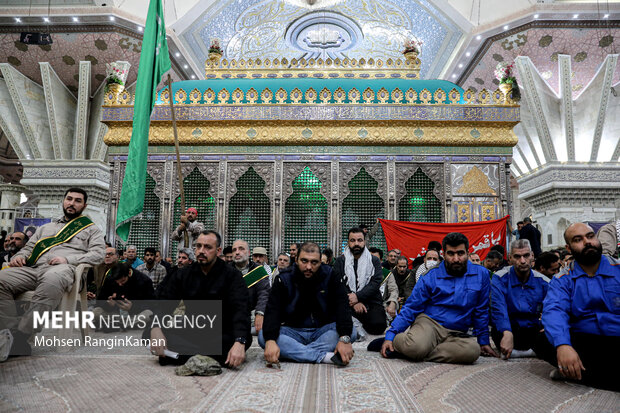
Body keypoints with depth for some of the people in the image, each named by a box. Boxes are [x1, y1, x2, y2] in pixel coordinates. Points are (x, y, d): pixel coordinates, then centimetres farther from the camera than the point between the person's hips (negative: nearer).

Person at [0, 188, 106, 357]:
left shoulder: (91, 229, 20)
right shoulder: (46, 227, 35)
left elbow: (99, 253, 4)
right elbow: (29, 248, 30)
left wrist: (68, 259, -9)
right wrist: (19, 256, 5)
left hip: (64, 269, -5)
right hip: (35, 269, 5)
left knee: (52, 279, -42)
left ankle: (22, 334, -37)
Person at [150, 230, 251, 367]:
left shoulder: (232, 275, -5)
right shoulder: (182, 275, 7)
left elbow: (241, 309, -18)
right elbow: (163, 304, -1)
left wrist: (239, 342, -37)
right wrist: (155, 329, -24)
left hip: (222, 335, -3)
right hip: (190, 333, 3)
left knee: (246, 338, -33)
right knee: (149, 333, -21)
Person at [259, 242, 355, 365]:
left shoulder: (329, 276, -6)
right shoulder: (284, 279, -6)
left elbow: (342, 307, -15)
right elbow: (272, 310, -17)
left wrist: (345, 339, -33)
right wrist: (270, 341, -36)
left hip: (323, 330, 0)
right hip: (293, 331, 0)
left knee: (351, 331, -28)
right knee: (263, 336, -28)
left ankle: (294, 353, -28)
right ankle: (324, 356, -35)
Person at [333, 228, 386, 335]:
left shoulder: (374, 261, 9)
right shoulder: (340, 261, 8)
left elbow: (376, 282, -4)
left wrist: (357, 296, -19)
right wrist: (354, 303, -17)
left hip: (371, 302, 1)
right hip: (348, 302, 0)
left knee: (378, 326, -25)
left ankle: (362, 322, 8)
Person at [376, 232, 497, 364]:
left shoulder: (481, 274, 5)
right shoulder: (431, 277, 0)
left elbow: (481, 311, 14)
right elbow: (411, 308, 0)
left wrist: (483, 341, 13)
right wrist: (390, 335, -9)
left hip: (456, 334, 3)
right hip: (429, 323, -3)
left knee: (473, 350, -33)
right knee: (415, 346, -38)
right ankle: (395, 342, -3)